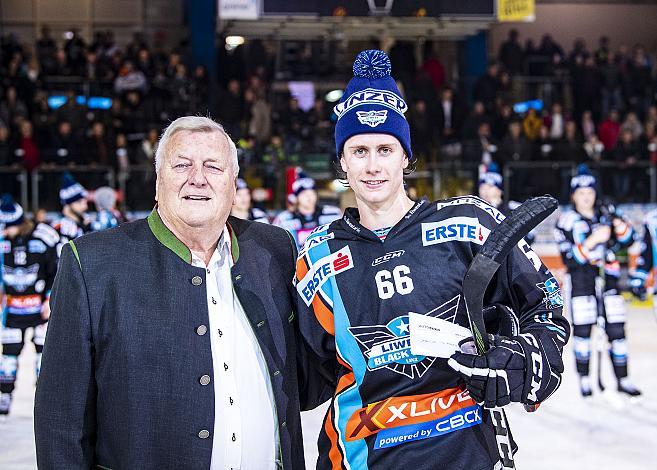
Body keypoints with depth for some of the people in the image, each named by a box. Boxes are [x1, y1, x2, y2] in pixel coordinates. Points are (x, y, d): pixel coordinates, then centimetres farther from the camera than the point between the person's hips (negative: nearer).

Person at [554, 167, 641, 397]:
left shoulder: (606, 213, 9)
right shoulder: (566, 221, -1)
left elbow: (627, 241, 6)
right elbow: (569, 259, -10)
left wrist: (619, 224, -14)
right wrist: (592, 241, -22)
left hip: (608, 277, 3)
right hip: (581, 277, -3)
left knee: (616, 329, 1)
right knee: (582, 329, -5)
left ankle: (622, 380, 9)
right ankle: (584, 379, 9)